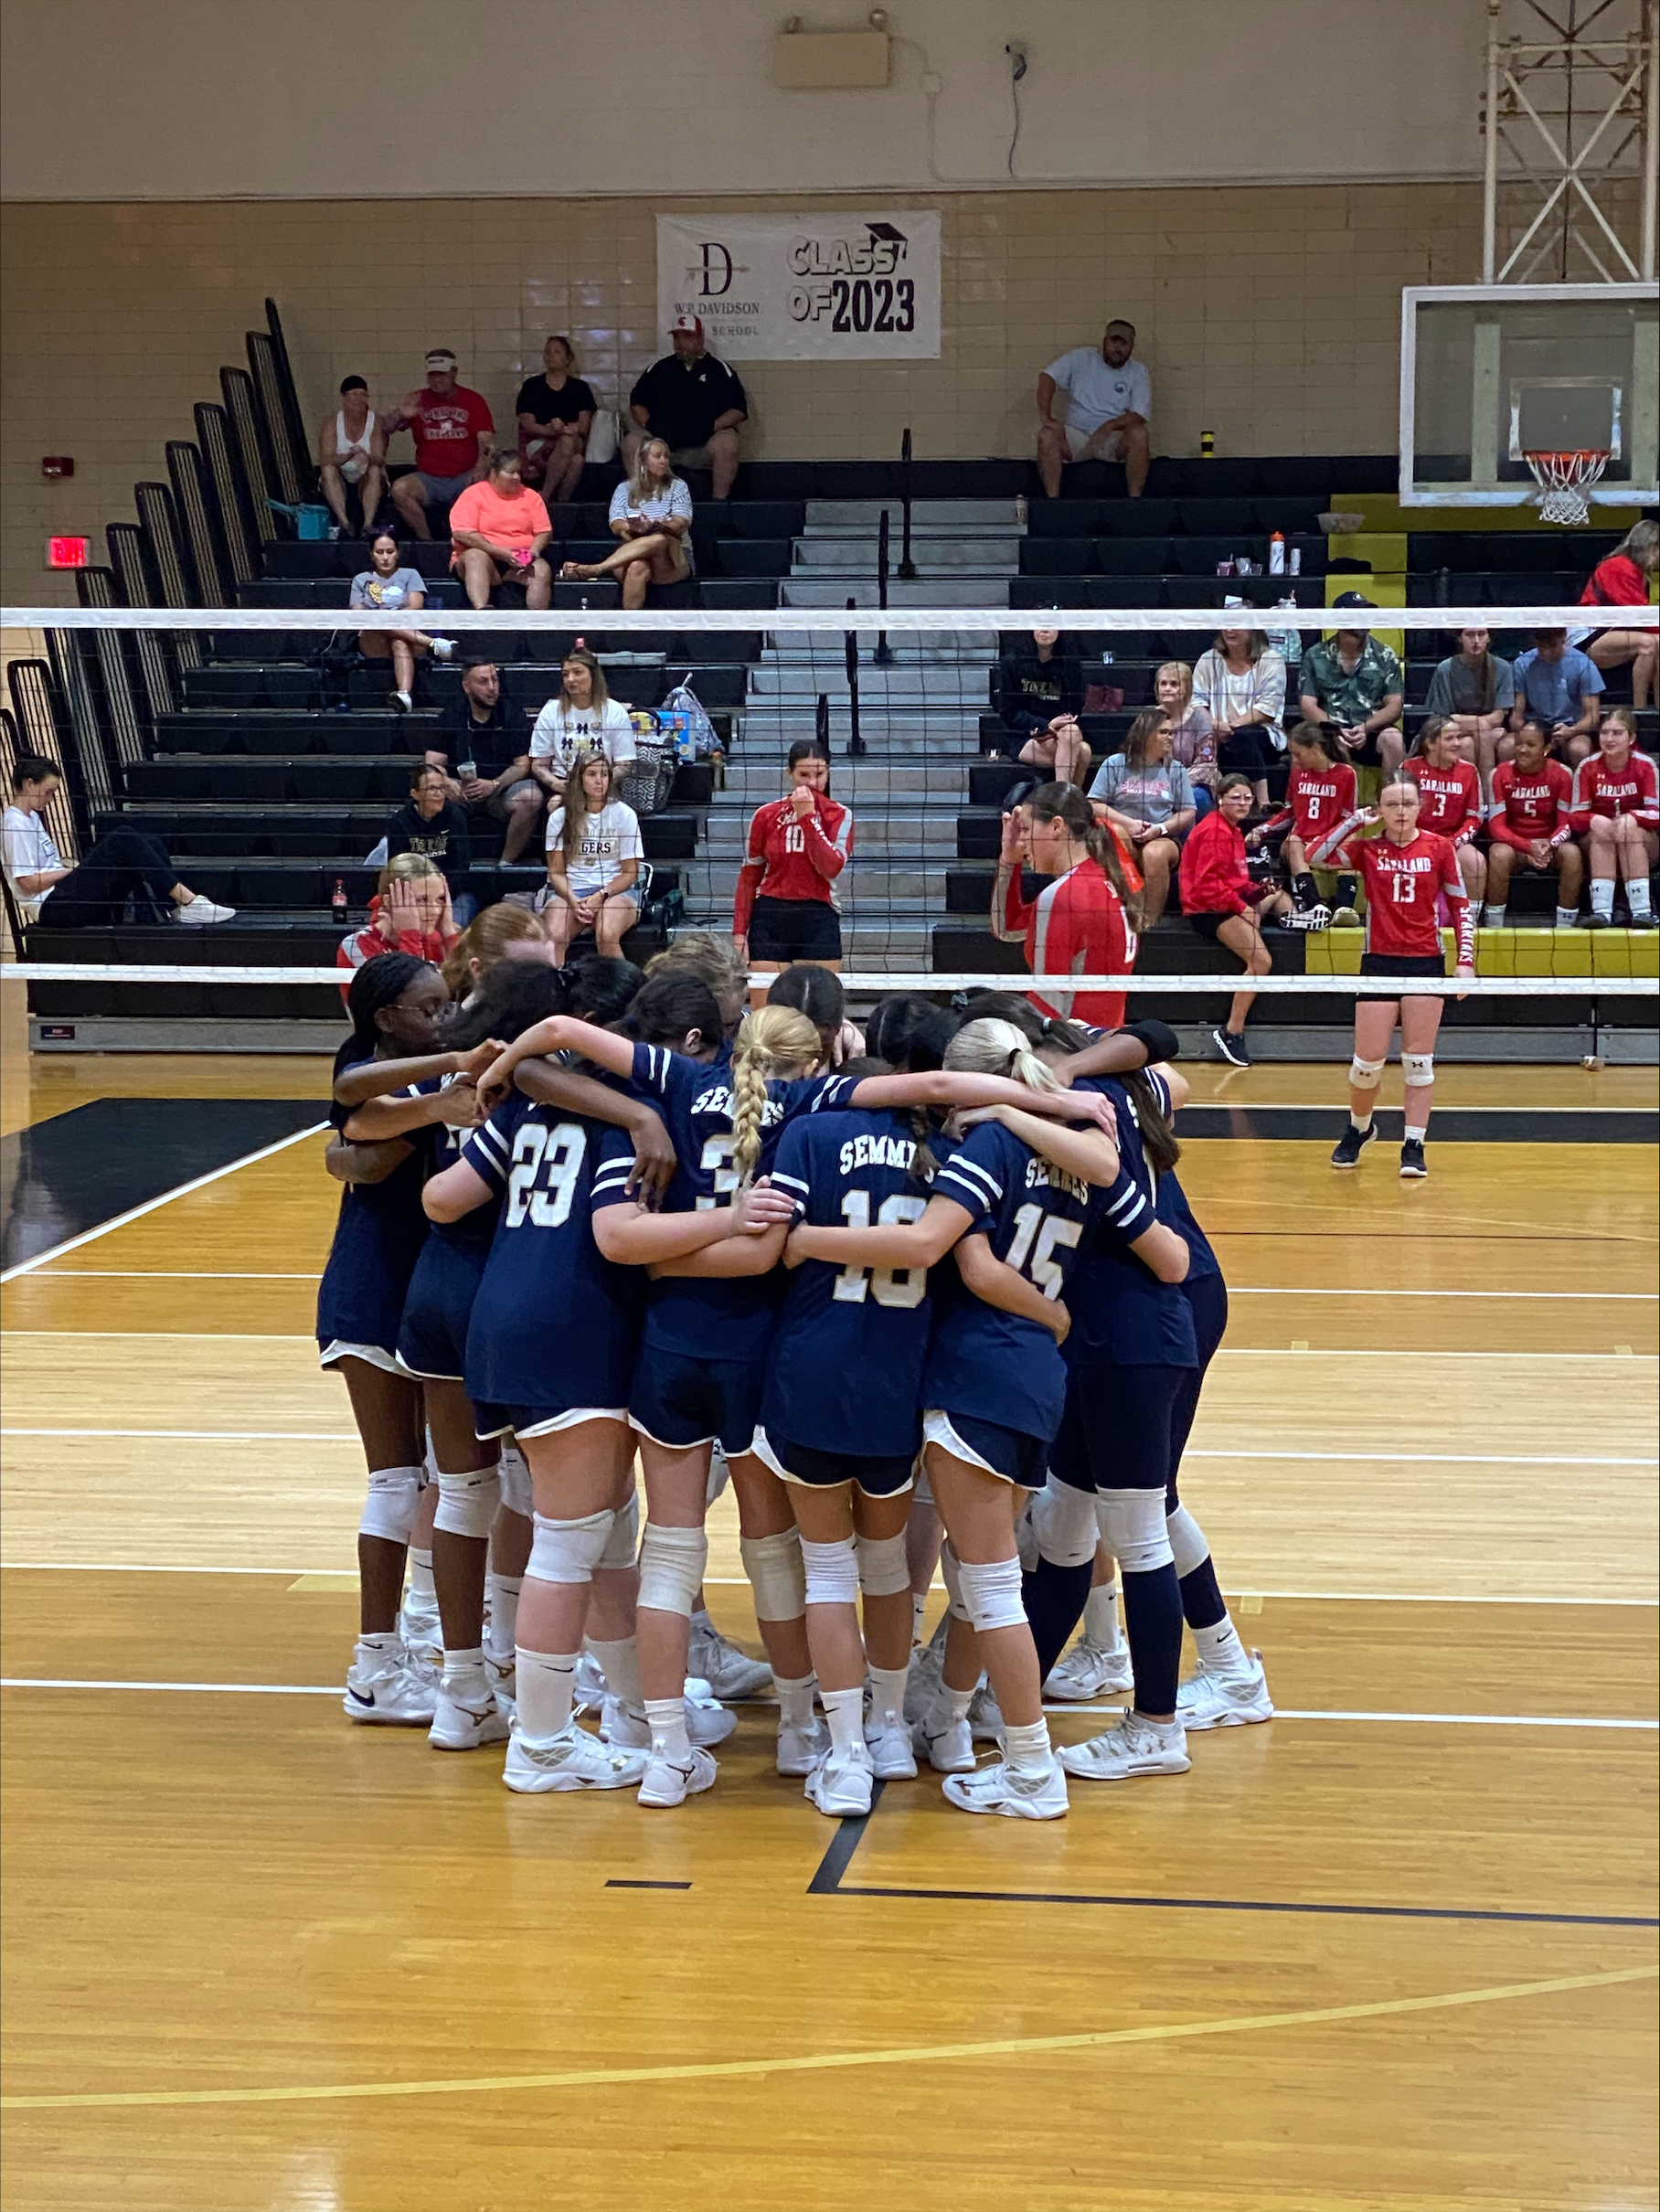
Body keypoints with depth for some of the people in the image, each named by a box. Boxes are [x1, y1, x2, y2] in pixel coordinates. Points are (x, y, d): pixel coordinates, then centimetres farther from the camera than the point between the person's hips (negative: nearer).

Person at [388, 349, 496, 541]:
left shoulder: (473, 400, 7)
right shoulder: (418, 399, 9)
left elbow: (487, 441, -2)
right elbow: (386, 430, 6)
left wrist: (480, 469, -22)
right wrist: (399, 415, -17)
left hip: (465, 478, -1)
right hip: (429, 480, 1)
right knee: (399, 489, -28)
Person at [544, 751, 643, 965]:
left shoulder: (624, 815, 6)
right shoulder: (560, 817, 10)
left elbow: (630, 873, 4)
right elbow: (556, 871, 7)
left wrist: (601, 896, -12)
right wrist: (572, 900, -13)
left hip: (614, 891, -1)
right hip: (571, 892, 1)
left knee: (607, 935, -34)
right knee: (554, 937, -31)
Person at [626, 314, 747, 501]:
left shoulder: (720, 370, 11)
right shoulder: (659, 368, 18)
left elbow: (739, 410, 5)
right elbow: (636, 402, 19)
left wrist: (712, 427, -12)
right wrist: (648, 424, -2)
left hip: (703, 446, -2)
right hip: (662, 442, 2)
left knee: (726, 443, -33)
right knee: (632, 443, -25)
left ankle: (720, 500, -23)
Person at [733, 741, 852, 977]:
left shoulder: (840, 816, 3)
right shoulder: (766, 815, 5)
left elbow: (831, 868, -13)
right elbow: (748, 876, 9)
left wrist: (807, 816, -14)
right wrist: (739, 931, 2)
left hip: (819, 922, 0)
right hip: (770, 920, 0)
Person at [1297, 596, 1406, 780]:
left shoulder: (1385, 656, 9)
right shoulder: (1315, 656, 8)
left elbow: (1394, 706, 2)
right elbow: (1308, 706, 2)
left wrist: (1365, 728, -16)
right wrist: (1337, 731, -16)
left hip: (1373, 732, 1)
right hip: (1332, 732, -1)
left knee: (1393, 738, -32)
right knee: (1336, 744, -36)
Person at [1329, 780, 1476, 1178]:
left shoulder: (1438, 847, 1)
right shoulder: (1367, 848, 2)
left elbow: (1461, 906, 6)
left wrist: (1466, 959, -2)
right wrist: (1355, 822, -10)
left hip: (1426, 962, 0)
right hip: (1379, 963, 0)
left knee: (1419, 1061, 0)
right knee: (1368, 1061, 2)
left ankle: (1413, 1146, 5)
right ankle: (1359, 1129, 28)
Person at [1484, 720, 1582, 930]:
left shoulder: (1561, 774, -4)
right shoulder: (1501, 774, -6)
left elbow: (1566, 823, -4)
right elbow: (1496, 825, -10)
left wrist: (1550, 845, -26)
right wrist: (1529, 847, -24)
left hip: (1550, 844, 1)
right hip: (1514, 844, -1)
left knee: (1572, 853, -31)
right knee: (1499, 854, -35)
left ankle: (1565, 924, -21)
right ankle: (1494, 924, -22)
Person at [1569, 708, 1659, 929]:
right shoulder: (1587, 767, -7)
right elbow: (1577, 816, -8)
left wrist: (1632, 818, -34)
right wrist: (1594, 821, -31)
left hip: (1640, 845, 0)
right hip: (1599, 845, 1)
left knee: (1632, 829, -33)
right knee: (1600, 830, -32)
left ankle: (1642, 909, -40)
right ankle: (1601, 909, -42)